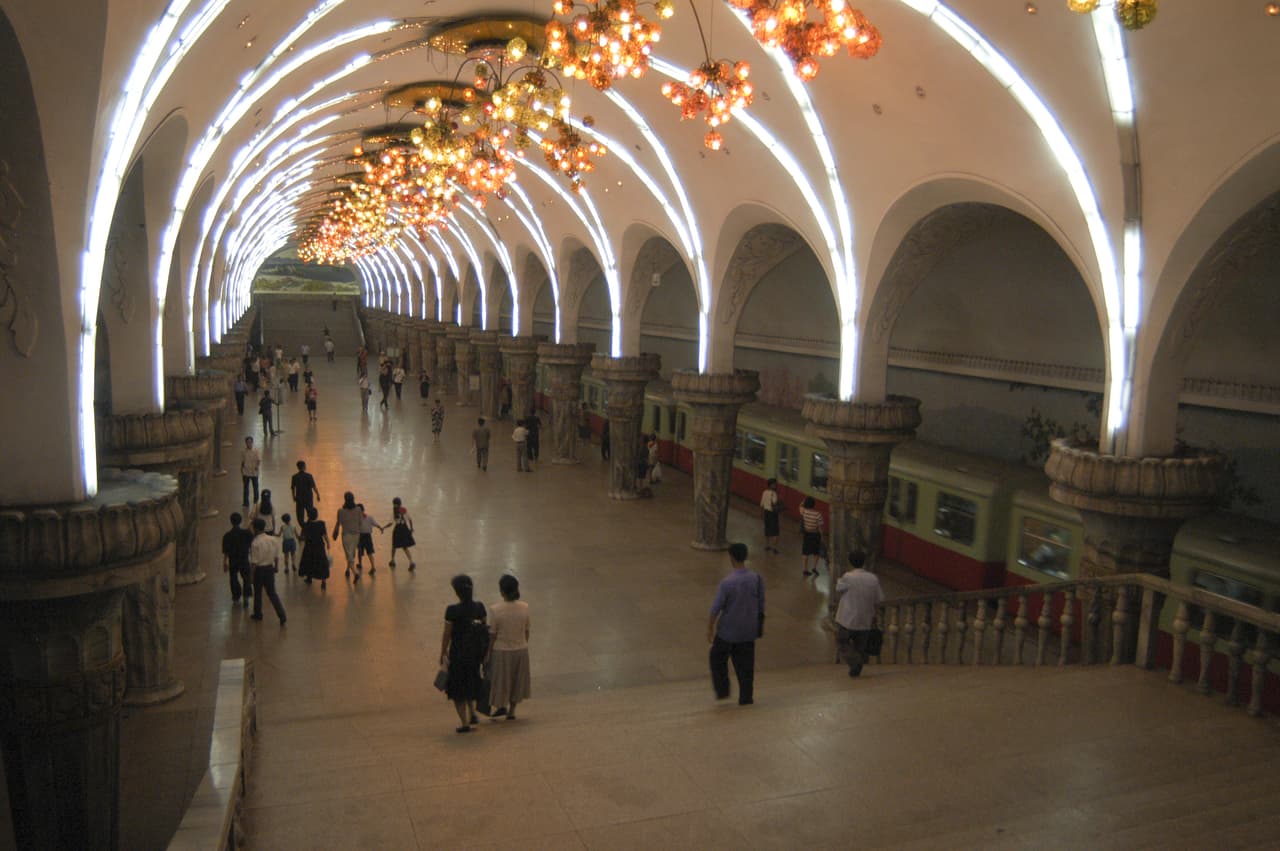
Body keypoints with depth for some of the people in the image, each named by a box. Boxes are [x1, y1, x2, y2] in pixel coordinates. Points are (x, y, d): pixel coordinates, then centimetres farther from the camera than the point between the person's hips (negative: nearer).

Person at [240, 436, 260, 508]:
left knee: (255, 487, 11)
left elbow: (259, 460, -11)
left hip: (254, 473, -1)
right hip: (246, 473, 1)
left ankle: (256, 502, 28)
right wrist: (241, 472, 7)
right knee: (246, 488, 4)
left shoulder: (256, 451, -7)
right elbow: (242, 463, 6)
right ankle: (246, 503, 11)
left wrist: (257, 466, -32)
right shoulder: (243, 452, -1)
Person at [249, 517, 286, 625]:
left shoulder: (255, 543, -21)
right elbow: (277, 556, 5)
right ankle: (282, 615, 0)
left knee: (257, 593, 17)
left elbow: (254, 562, -17)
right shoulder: (273, 540, -4)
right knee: (272, 593, 11)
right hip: (270, 568, 5)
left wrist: (251, 575, -8)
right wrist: (276, 567, 20)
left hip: (259, 569, -5)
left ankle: (258, 614, 33)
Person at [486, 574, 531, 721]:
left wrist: (487, 654, -2)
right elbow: (527, 631, 0)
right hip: (521, 650, 3)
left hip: (501, 651, -3)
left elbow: (492, 635, -13)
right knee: (516, 681, 19)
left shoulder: (495, 610, -20)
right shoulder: (525, 607, -10)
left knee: (500, 680, 20)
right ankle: (511, 711, 28)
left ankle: (501, 705, 21)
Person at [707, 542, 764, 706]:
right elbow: (761, 605, 3)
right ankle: (746, 697, 20)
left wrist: (710, 629, -2)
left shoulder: (726, 582, -22)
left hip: (728, 630, -4)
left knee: (718, 658, 19)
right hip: (748, 631, 4)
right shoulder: (756, 579, -8)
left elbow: (716, 608, -14)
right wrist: (760, 625, 17)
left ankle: (722, 691, 23)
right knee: (746, 664, 14)